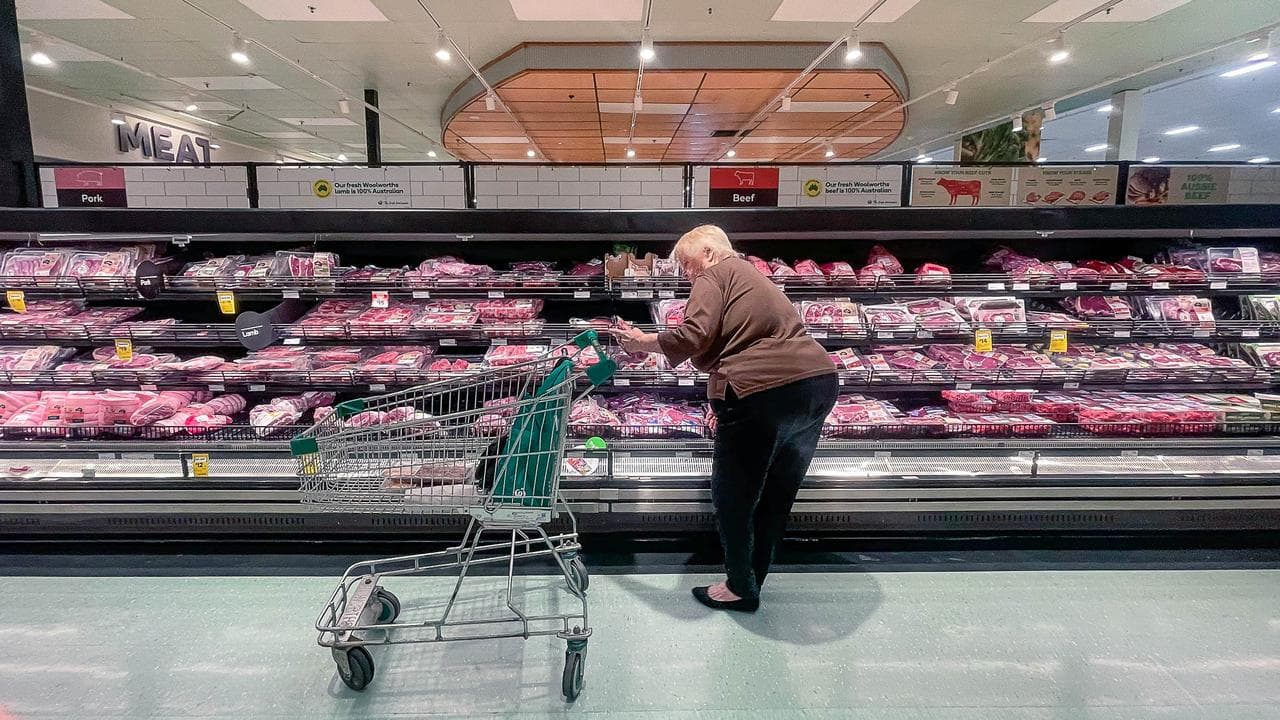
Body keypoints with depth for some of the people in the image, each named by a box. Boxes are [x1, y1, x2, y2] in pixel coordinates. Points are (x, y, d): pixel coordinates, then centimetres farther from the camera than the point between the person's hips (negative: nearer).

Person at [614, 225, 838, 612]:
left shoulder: (715, 276, -1)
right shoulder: (751, 276, 27)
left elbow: (693, 337, -15)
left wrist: (643, 342, -2)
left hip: (765, 391, -9)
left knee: (733, 495, 11)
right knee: (777, 495, 20)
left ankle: (741, 588, 25)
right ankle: (752, 578, 35)